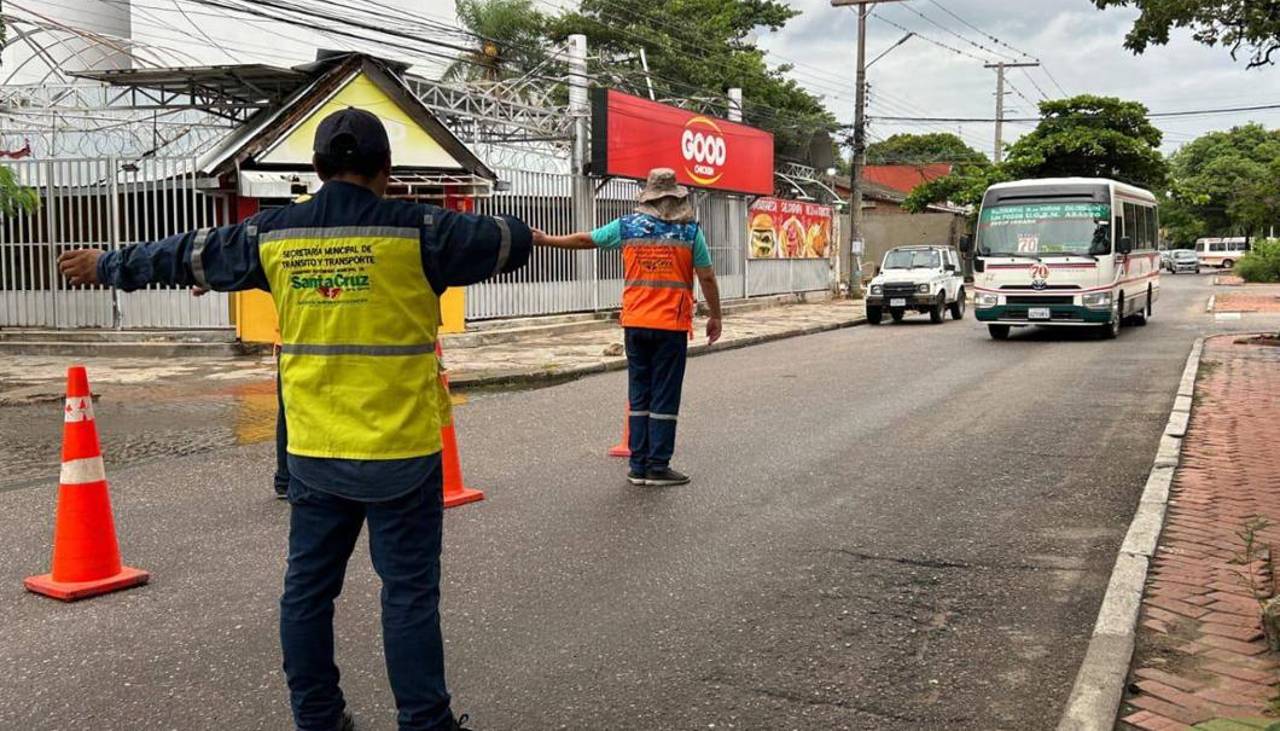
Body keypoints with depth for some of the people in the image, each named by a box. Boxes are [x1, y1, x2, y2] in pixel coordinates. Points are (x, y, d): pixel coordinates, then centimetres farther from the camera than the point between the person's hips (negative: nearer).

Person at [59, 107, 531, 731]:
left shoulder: (273, 235, 3)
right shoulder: (415, 230, -9)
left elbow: (185, 255, 17)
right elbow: (504, 240, 6)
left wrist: (110, 265, 34)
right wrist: (534, 236, 29)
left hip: (314, 451, 4)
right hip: (400, 451, -4)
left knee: (308, 585, 15)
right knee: (409, 589, 4)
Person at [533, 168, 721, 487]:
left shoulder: (627, 226, 3)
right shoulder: (690, 230, -3)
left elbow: (585, 239, 14)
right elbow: (707, 278, -2)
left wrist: (544, 240, 28)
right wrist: (715, 317, 10)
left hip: (636, 323, 3)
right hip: (672, 325, -3)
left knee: (639, 394, 11)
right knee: (665, 397, 2)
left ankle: (638, 466, 12)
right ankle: (658, 467, 3)